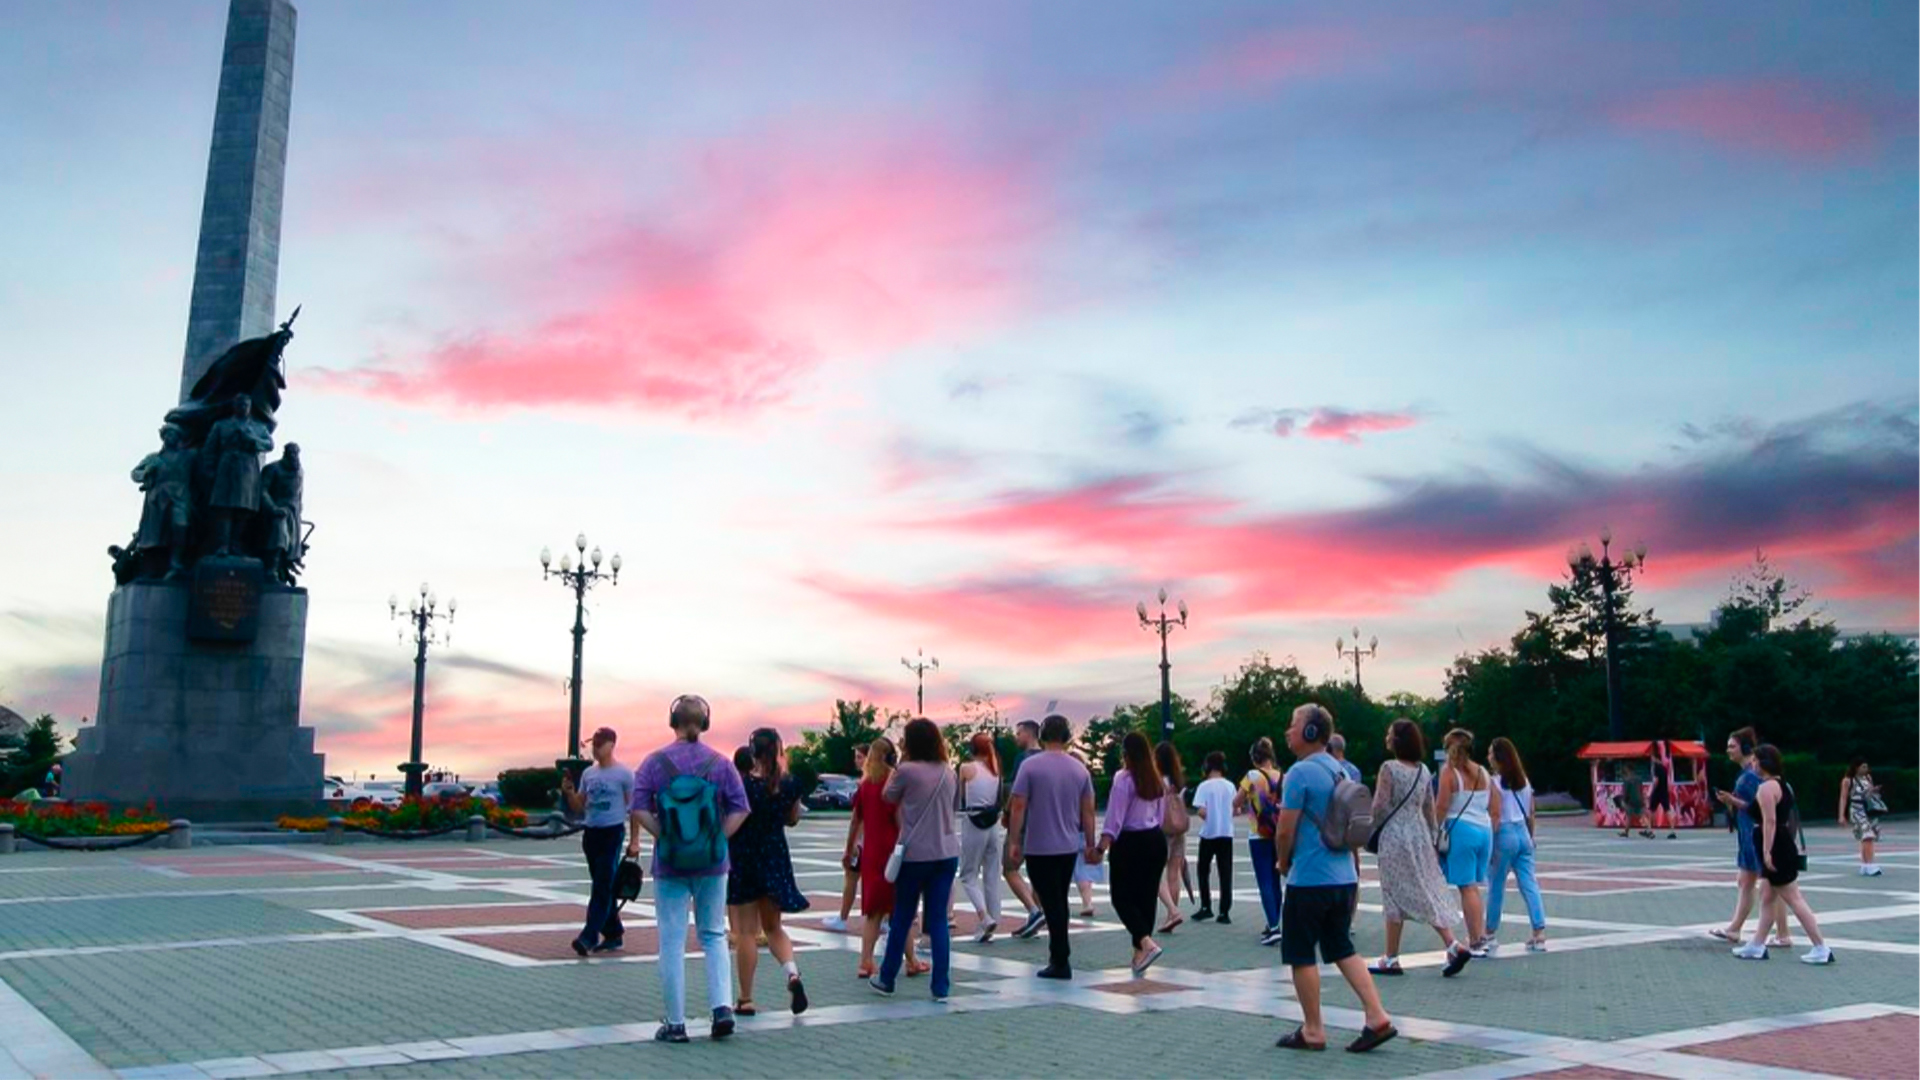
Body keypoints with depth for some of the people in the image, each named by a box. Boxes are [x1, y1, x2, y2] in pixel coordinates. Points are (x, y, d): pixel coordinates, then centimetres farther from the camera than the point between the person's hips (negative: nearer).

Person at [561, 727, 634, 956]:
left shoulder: (623, 774, -6)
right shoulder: (588, 773, 10)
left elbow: (633, 806, -5)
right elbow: (579, 808, 14)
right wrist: (568, 792, -6)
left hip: (612, 833, -6)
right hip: (590, 832, 6)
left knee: (603, 886, -9)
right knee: (603, 886, 12)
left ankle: (589, 936, -12)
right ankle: (613, 934, 20)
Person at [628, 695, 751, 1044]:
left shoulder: (655, 762, -4)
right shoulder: (720, 763, -2)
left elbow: (639, 809, -10)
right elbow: (739, 809, -6)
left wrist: (663, 836, -3)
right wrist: (717, 840, 0)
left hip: (669, 864, -1)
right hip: (712, 862, 1)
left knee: (672, 942, 6)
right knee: (714, 936, 14)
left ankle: (675, 1024, 11)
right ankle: (722, 1006, 1)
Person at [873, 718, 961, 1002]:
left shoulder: (907, 770, -11)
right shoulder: (948, 773, 5)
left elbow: (889, 796, 5)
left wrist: (901, 761, 9)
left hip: (914, 854, -4)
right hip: (947, 853, 4)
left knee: (902, 919, 9)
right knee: (939, 920, 7)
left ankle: (886, 979, 22)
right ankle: (941, 987, 5)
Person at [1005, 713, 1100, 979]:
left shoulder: (1031, 766, -9)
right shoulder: (1080, 770, 2)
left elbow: (1017, 807, -11)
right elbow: (1087, 811, 6)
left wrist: (1014, 842, -4)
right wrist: (1091, 845, 14)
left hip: (1039, 847, -4)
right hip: (1069, 847, 4)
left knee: (1052, 904, -2)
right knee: (1060, 902, 17)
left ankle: (1061, 962, -2)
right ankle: (1058, 955, 24)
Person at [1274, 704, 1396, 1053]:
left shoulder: (1300, 772, -16)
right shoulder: (1340, 771, 11)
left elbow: (1284, 831, -16)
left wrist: (1283, 863, 2)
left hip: (1309, 880, -8)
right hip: (1344, 877, 8)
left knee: (1301, 955, 5)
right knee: (1343, 949, 16)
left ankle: (1312, 1031, 11)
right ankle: (1377, 1016, 8)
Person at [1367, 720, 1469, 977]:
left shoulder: (1389, 768, -13)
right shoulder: (1424, 769, 8)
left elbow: (1381, 807, -14)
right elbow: (1429, 808, 12)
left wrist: (1370, 831, 1)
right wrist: (1432, 834, 19)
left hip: (1395, 837, -6)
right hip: (1420, 836, 6)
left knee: (1395, 897, 0)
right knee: (1428, 892, 9)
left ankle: (1392, 959, 7)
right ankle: (1453, 945, -2)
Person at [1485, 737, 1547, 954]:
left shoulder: (1495, 782, -11)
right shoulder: (1524, 780, 9)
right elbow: (1531, 814, 13)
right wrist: (1531, 838, 21)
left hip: (1504, 833, -6)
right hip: (1523, 833, 6)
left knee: (1496, 887, 5)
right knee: (1529, 884, 4)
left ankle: (1491, 934, 16)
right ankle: (1539, 933, -2)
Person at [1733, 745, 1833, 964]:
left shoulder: (1766, 787, -17)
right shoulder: (1782, 785, 15)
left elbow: (1770, 820, -23)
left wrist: (1767, 851, -24)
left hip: (1776, 850, -11)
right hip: (1784, 847, 11)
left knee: (1794, 899, -6)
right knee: (1767, 897, 14)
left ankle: (1821, 949, -2)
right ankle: (1757, 946, 19)